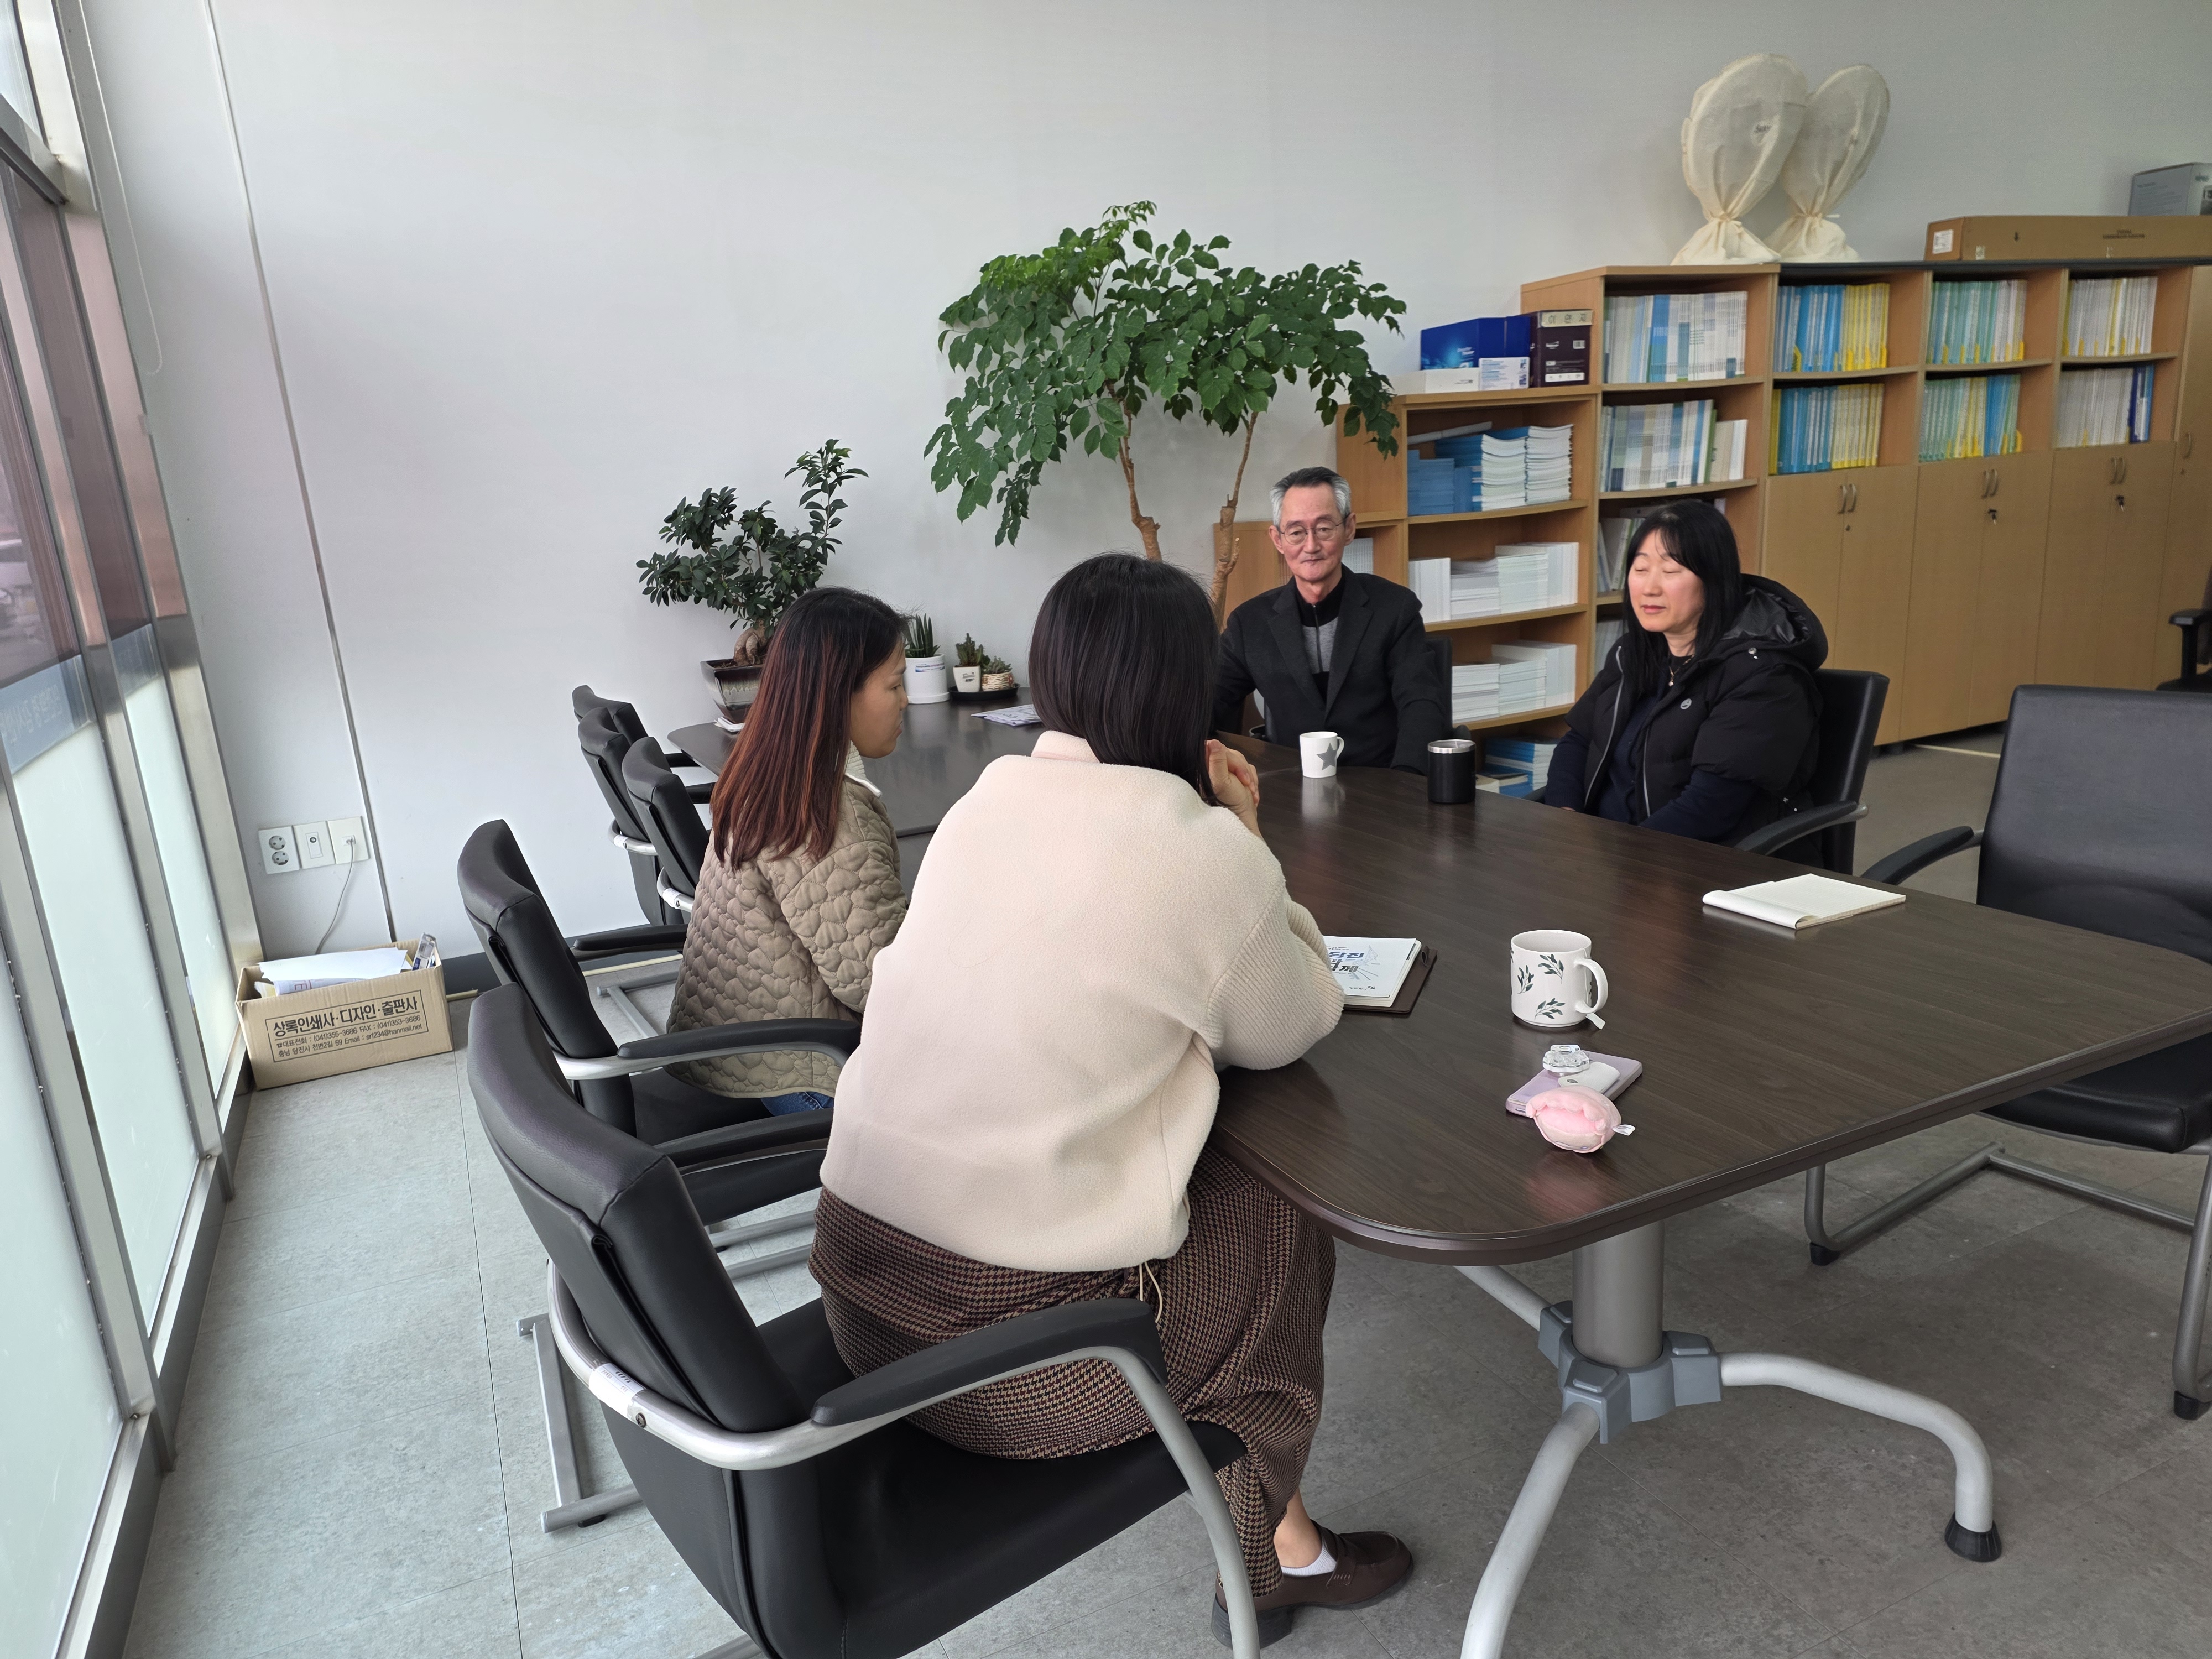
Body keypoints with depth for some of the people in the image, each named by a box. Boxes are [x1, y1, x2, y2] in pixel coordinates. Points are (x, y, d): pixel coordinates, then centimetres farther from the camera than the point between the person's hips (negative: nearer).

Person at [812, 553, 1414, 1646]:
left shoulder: (987, 798, 3)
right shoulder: (1203, 853, -16)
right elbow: (1289, 1032, 0)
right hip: (997, 1342, -6)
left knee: (1205, 1173, 23)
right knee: (1282, 1225, 17)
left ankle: (1269, 1532, 39)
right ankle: (1271, 1554, 39)